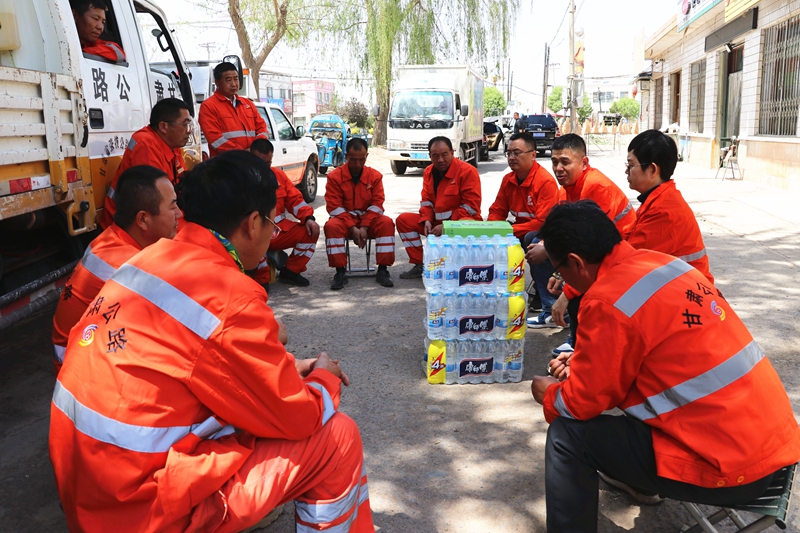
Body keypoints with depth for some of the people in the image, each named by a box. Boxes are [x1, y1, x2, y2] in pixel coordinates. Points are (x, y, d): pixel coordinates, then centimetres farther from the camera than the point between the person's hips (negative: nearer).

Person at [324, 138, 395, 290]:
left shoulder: (375, 176, -1)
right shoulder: (335, 176, -6)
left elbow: (377, 204, -6)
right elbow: (334, 207, -10)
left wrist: (364, 227, -20)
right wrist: (352, 228, -21)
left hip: (368, 220, 1)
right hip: (344, 220, -1)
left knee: (387, 223, -27)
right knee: (332, 226, -33)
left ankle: (382, 270, -21)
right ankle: (340, 272, -24)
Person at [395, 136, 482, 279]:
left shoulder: (467, 171, -15)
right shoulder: (428, 172, 7)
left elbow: (471, 206, -19)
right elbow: (426, 200, 9)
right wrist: (427, 220, -12)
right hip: (435, 222, 7)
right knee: (404, 219, -4)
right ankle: (419, 264, -4)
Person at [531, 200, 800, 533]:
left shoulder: (608, 301, -20)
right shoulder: (663, 264, 5)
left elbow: (583, 403, -8)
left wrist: (548, 393, 11)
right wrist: (582, 367, 22)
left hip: (726, 469, -9)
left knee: (567, 434, -3)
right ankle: (639, 480, 40)